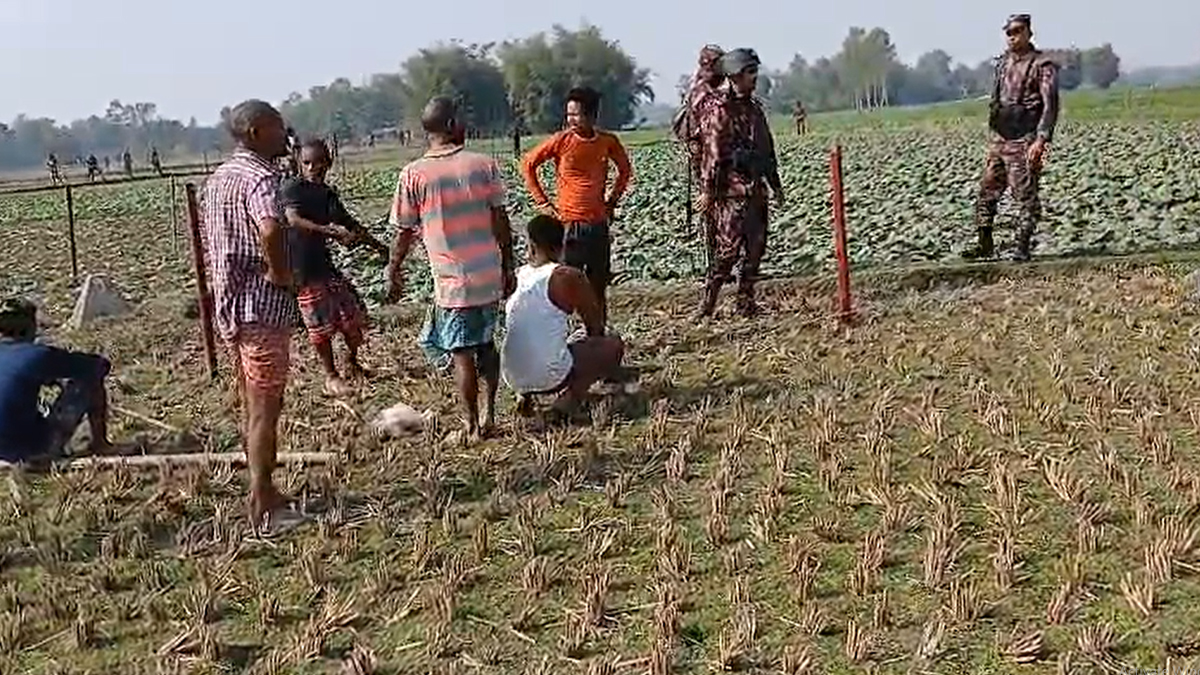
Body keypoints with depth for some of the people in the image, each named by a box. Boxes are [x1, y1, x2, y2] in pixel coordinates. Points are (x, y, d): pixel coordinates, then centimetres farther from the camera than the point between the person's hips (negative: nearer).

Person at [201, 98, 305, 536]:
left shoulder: (216, 179, 15)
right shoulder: (260, 176, -16)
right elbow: (272, 229, -36)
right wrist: (280, 272, -21)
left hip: (228, 305, 9)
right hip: (263, 304, -9)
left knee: (251, 405, 17)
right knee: (265, 408, -2)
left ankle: (263, 494, 27)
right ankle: (263, 510, 3)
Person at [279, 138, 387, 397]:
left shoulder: (328, 194, 9)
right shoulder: (291, 188, -11)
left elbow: (349, 225, 19)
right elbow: (293, 220, -29)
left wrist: (379, 246, 17)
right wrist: (329, 231, -40)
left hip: (324, 265, 7)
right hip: (301, 271, -6)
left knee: (354, 315, 8)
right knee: (321, 325, -1)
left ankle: (352, 363, 32)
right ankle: (331, 375, 18)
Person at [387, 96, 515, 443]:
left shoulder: (413, 174, -7)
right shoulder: (484, 165, -3)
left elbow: (405, 232, -2)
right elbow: (500, 221, 0)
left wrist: (394, 275, 11)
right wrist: (508, 268, 10)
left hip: (453, 280, -3)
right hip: (489, 276, 3)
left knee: (460, 352, 6)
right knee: (485, 343, 19)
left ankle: (471, 427, 13)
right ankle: (488, 416, 24)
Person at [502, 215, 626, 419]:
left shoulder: (516, 277, 6)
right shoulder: (568, 277, -8)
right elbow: (596, 325, 2)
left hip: (513, 378, 6)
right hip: (551, 377, -6)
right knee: (614, 345, 14)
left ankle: (524, 395, 15)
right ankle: (572, 396, -3)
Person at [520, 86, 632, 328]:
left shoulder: (609, 142, 1)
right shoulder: (561, 141, -7)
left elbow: (625, 169, 21)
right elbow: (528, 164, 3)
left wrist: (613, 200, 12)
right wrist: (542, 202, 0)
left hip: (599, 225, 3)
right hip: (569, 224, -3)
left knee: (598, 288, 9)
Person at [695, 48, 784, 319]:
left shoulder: (753, 107, 17)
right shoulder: (718, 109, -9)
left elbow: (766, 148, 22)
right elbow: (712, 153, -15)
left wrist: (775, 184, 22)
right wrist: (708, 191, -18)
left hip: (755, 189, 8)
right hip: (731, 190, -8)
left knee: (755, 247, 8)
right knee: (728, 248, -11)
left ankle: (746, 302, 16)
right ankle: (707, 303, -4)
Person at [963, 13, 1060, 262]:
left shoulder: (1042, 66, -7)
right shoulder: (1005, 62, 14)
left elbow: (1050, 106, -13)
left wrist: (1041, 140, -23)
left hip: (1023, 141, -7)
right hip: (999, 139, 7)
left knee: (1026, 196, -3)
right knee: (987, 191, 6)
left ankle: (1023, 248, 2)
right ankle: (985, 244, 12)